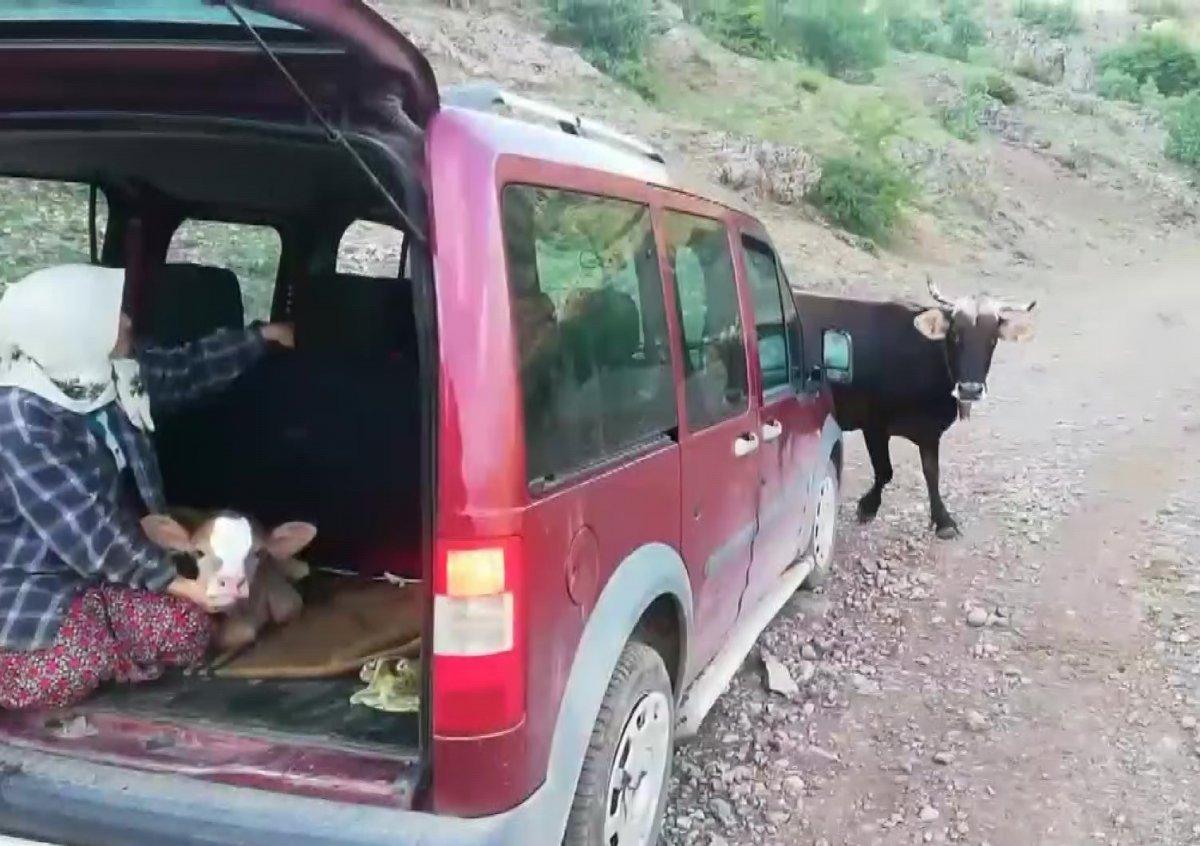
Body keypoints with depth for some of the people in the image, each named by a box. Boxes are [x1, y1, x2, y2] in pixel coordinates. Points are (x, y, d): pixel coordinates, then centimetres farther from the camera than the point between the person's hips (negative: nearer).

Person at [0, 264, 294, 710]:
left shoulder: (108, 373, -4)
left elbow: (187, 370, 15)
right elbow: (83, 522, -29)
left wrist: (263, 335, 22)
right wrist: (176, 582, -29)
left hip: (97, 565, 8)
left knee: (189, 627, -10)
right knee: (64, 679, -27)